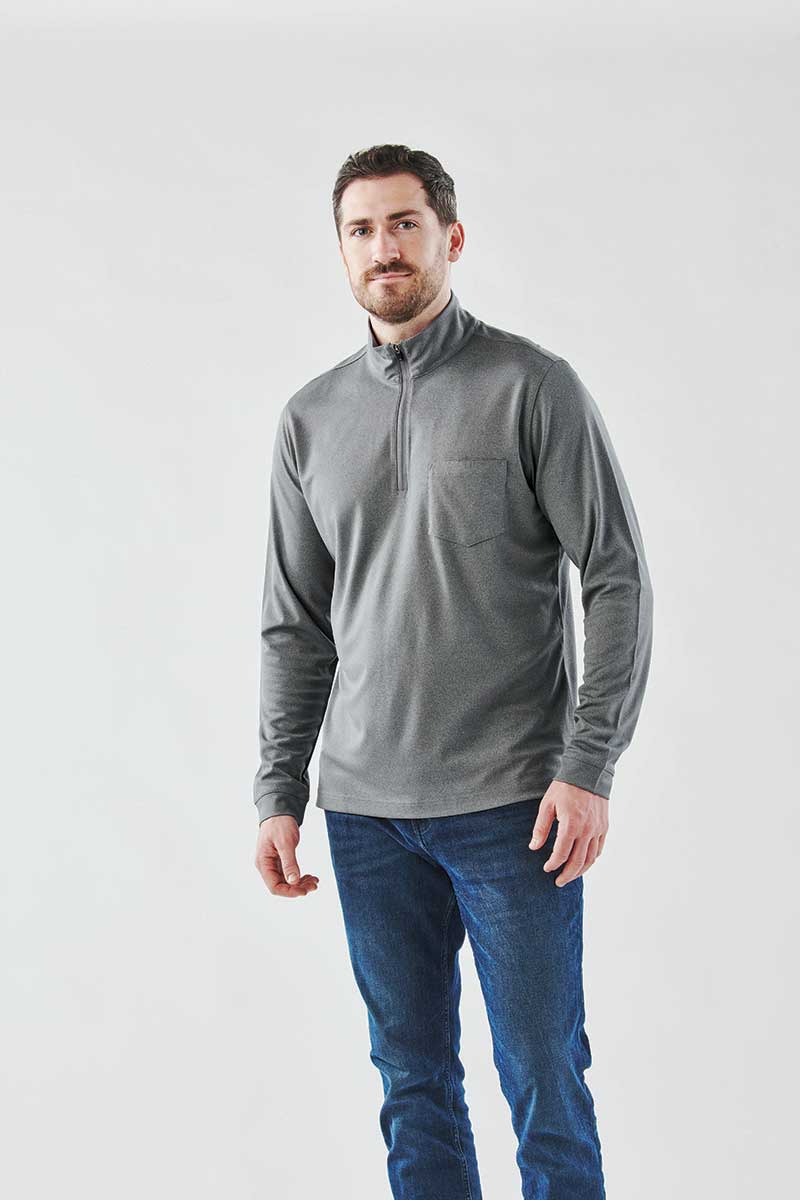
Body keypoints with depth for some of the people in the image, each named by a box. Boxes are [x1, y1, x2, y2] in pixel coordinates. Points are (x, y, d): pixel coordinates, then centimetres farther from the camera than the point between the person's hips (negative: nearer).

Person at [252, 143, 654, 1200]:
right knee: (413, 1081, 12)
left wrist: (588, 767, -13)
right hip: (368, 811, 4)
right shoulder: (312, 419, 10)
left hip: (513, 805, -4)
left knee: (544, 1082, 3)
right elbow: (296, 625, 13)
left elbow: (618, 581, -6)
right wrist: (279, 794, 8)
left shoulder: (534, 387, -3)